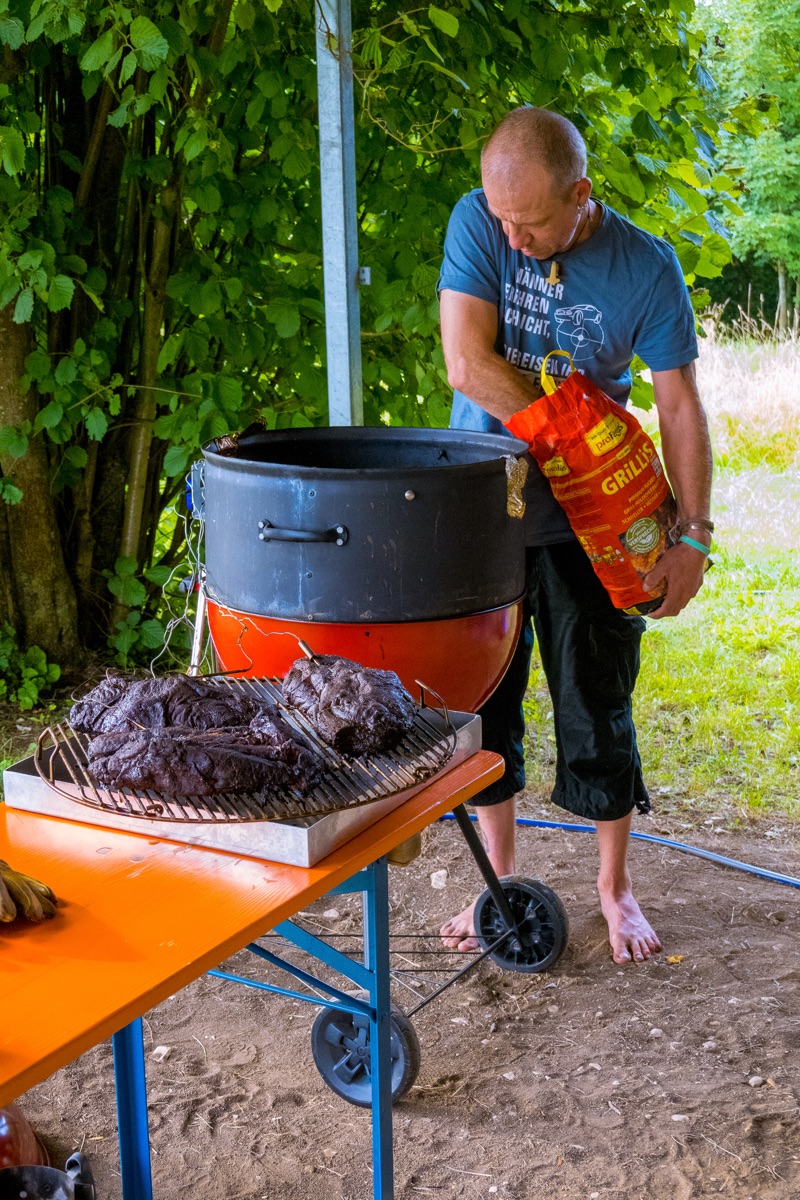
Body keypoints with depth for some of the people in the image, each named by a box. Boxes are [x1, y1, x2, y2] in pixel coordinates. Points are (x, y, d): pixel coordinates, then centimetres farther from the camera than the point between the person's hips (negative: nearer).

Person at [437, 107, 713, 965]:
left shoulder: (645, 269, -11)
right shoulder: (478, 222, -10)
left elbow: (680, 406, -6)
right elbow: (468, 366, -19)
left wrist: (691, 533, -10)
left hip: (584, 522, -1)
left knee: (597, 708, 5)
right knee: (482, 699, 9)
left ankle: (614, 887, 25)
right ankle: (501, 879, 26)